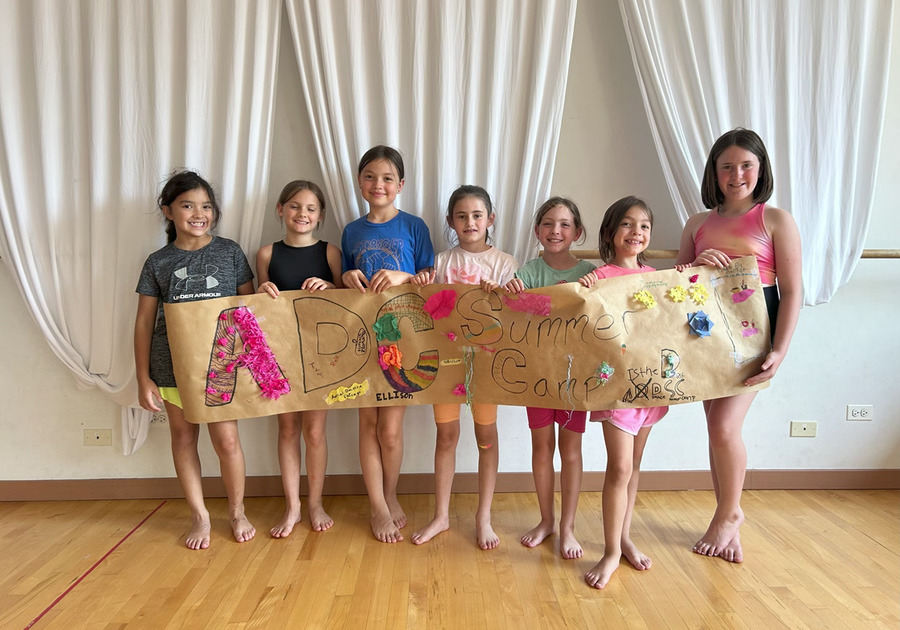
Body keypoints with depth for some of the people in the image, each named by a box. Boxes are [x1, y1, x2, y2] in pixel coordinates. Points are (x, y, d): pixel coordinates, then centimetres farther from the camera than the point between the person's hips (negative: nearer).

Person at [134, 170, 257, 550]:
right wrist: (143, 378, 2)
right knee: (183, 438, 10)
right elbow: (144, 321, 6)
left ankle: (237, 511, 20)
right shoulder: (158, 262, 4)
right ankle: (199, 516, 26)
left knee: (226, 439, -3)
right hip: (173, 365, 2)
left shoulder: (229, 252, 3)